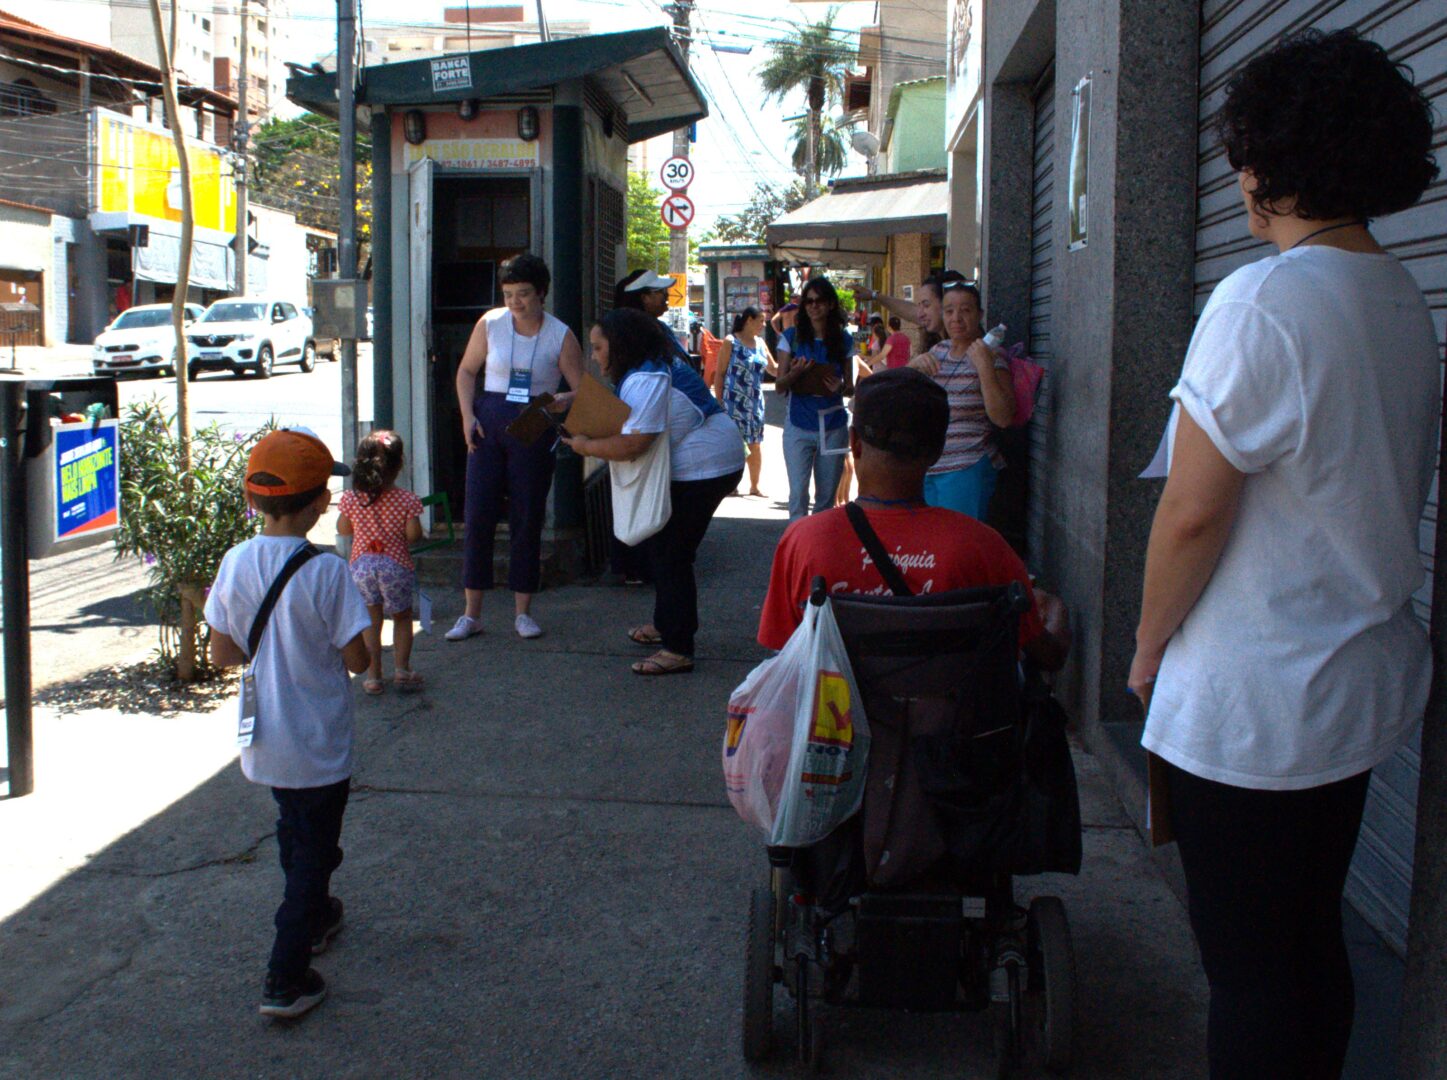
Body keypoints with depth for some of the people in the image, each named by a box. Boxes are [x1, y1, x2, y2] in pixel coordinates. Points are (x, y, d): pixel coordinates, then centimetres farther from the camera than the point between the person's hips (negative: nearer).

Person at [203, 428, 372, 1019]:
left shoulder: (235, 563, -8)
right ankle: (286, 979, 8)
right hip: (318, 746, -5)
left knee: (294, 833, 27)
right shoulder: (327, 572, -21)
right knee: (313, 850, 8)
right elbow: (356, 660, -17)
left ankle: (314, 916, 48)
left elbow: (222, 655, -1)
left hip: (263, 742, 5)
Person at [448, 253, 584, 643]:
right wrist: (467, 416, 0)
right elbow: (466, 370, 12)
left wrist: (560, 402, -24)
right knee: (478, 514, -2)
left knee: (527, 518, 3)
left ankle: (523, 611, 15)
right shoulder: (490, 324, 1)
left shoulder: (561, 336, -2)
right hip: (489, 423, 1)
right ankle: (471, 614, 7)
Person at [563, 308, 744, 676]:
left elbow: (631, 445, -32)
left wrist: (585, 446, -18)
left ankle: (678, 651, -8)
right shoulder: (643, 371, 12)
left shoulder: (644, 383, -23)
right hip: (698, 464, 11)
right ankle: (666, 624, 34)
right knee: (663, 545, 20)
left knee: (671, 555, -10)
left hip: (704, 467, -11)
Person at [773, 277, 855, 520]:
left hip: (833, 427, 2)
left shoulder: (843, 340, 6)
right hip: (799, 427, -2)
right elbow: (779, 385, -1)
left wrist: (841, 387, -14)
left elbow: (850, 388, 10)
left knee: (827, 496, 8)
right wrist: (795, 373, -22)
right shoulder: (792, 336, 1)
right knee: (798, 494, -8)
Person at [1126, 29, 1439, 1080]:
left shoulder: (1265, 301, -20)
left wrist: (1149, 646, -4)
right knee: (1314, 941, 21)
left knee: (1249, 965, 4)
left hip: (1251, 704, -8)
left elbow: (1192, 512, -19)